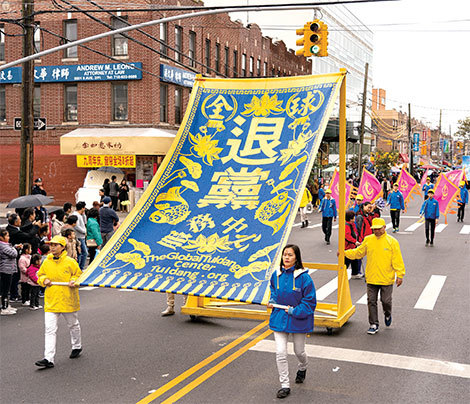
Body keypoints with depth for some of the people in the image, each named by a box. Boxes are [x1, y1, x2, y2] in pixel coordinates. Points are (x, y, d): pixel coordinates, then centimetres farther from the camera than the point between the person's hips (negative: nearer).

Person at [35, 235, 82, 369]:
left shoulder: (70, 262, -6)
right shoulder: (46, 263, 4)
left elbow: (79, 275, 3)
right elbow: (40, 275, 16)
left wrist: (74, 281, -17)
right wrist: (44, 280, -4)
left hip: (68, 301, -2)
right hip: (51, 301, 2)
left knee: (73, 325, 18)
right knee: (50, 330, -7)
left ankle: (77, 347, 41)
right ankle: (48, 359, -9)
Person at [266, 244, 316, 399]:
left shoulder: (303, 277, -17)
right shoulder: (276, 274, -3)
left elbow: (309, 301, -12)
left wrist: (294, 311, -17)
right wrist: (272, 300, 3)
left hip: (298, 320, -3)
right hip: (279, 318, 3)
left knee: (299, 351, 17)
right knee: (280, 353, -4)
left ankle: (302, 368, 51)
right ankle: (285, 385, 9)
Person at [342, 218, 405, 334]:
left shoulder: (392, 241, -6)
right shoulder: (368, 240, 3)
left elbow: (398, 260, -6)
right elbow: (358, 253, 12)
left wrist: (400, 275, -10)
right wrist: (344, 253, 2)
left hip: (386, 279, -2)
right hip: (371, 279, 3)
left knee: (386, 300, 6)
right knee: (371, 302, 4)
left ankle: (388, 315, 39)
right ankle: (374, 325, 14)